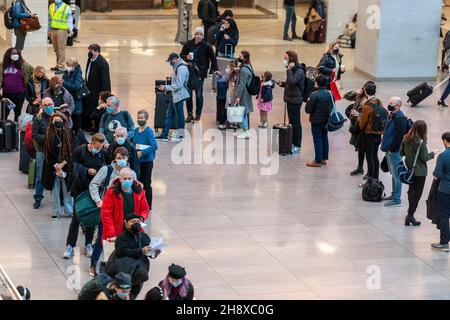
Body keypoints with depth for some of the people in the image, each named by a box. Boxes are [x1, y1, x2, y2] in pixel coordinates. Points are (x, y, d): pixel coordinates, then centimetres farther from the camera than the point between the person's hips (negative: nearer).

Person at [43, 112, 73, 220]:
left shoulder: (69, 133, -3)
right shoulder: (49, 134, -1)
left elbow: (72, 151, -3)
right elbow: (48, 152, -1)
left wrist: (62, 164, -10)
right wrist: (56, 166, -9)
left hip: (66, 166, -1)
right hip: (53, 167, 1)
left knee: (67, 189, 2)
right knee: (55, 190, 3)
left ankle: (69, 211, 14)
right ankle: (57, 212, 11)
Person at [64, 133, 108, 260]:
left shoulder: (103, 153, -1)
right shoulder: (80, 151, -10)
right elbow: (74, 167, -8)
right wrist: (86, 171, -20)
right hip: (80, 189, -3)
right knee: (76, 217, -1)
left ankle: (88, 246, 21)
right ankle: (70, 247, 5)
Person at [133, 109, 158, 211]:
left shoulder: (148, 131, -13)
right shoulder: (136, 130, 9)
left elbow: (154, 146, -21)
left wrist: (142, 153, -21)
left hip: (146, 161, -7)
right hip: (137, 161, 7)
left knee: (146, 184, -1)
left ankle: (148, 207, 9)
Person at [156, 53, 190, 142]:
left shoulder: (181, 68, -19)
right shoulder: (177, 67, 14)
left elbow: (179, 84, -23)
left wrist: (166, 88, -20)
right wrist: (166, 87, 13)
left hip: (179, 96, -11)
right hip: (175, 95, 11)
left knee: (179, 115, 0)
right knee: (169, 114, 11)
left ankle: (180, 135, 10)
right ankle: (164, 135, 14)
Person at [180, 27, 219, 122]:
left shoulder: (207, 46, -3)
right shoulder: (188, 44, 3)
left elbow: (213, 58, 4)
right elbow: (181, 55, 13)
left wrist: (215, 69, -3)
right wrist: (186, 57, -8)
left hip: (200, 73, -3)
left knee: (199, 95, 0)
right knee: (188, 94, 6)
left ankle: (198, 115, 10)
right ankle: (190, 114, 16)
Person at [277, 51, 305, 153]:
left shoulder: (299, 71, -18)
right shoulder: (293, 70, 13)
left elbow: (292, 81, -34)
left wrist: (289, 70, -27)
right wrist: (282, 84, 5)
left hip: (295, 100, -10)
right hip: (290, 99, 10)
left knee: (296, 123, -3)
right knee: (292, 122, 15)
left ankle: (297, 146, 4)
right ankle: (293, 142, 25)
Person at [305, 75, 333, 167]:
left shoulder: (314, 95, -22)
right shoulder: (330, 94, -3)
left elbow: (308, 110, -17)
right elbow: (332, 107, 7)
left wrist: (308, 101, 1)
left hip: (316, 121, -6)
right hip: (326, 120, 6)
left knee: (317, 140, 1)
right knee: (324, 138, 17)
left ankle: (318, 161, 5)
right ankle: (324, 159, 25)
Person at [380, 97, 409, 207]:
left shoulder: (400, 119, -21)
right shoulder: (392, 116, 11)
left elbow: (399, 136, -24)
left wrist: (391, 148, -19)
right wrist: (385, 143, 17)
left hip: (395, 151, -10)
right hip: (389, 150, 10)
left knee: (396, 175, -4)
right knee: (393, 174, 20)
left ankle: (397, 200, 0)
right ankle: (394, 195, 32)